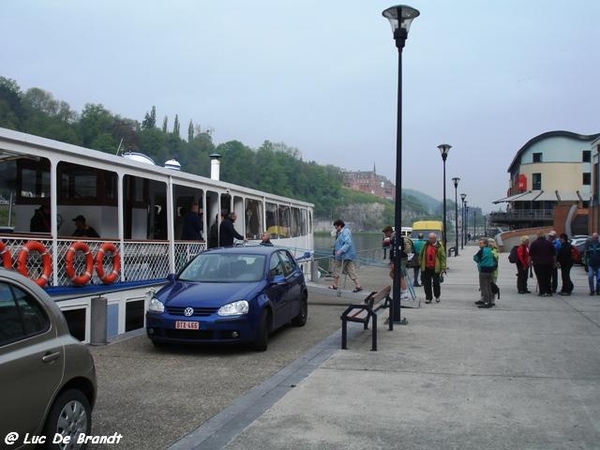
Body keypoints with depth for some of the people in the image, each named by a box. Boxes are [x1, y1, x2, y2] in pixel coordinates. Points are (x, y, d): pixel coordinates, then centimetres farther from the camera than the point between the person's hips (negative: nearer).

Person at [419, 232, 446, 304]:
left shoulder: (439, 246, -2)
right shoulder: (425, 245, 7)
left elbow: (443, 257, -3)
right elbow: (421, 255, 14)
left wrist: (443, 268, -9)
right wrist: (420, 265, 10)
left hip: (435, 268, -3)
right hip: (426, 268, 3)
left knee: (436, 283, 3)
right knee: (426, 284, 4)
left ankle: (437, 296, 25)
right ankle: (428, 298, 14)